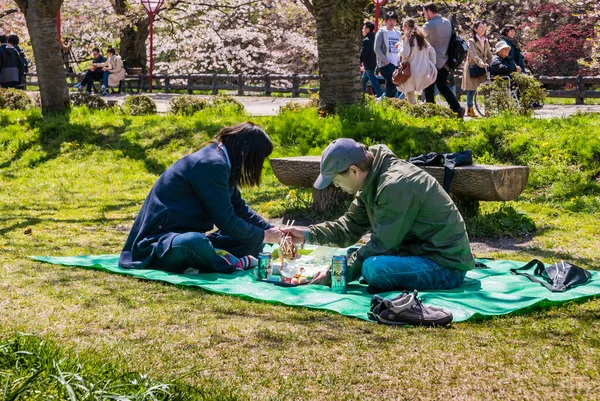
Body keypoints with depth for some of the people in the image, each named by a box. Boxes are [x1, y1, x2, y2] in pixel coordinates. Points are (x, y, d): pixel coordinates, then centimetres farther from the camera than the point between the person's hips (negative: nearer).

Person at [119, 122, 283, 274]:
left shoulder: (220, 162, 9)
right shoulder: (211, 165, -21)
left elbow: (240, 208, 22)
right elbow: (226, 222, -20)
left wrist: (273, 231, 16)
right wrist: (263, 236, -5)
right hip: (160, 242, -10)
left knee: (252, 243, 6)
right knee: (193, 242, -43)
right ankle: (230, 263, -17)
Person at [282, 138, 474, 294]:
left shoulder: (395, 186, -24)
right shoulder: (373, 182, 7)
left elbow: (381, 245, -22)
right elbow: (350, 227, 14)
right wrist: (308, 234, 3)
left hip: (446, 267, -10)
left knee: (373, 268, -30)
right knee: (358, 256, 17)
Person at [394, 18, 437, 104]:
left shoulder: (407, 37, -5)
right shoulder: (421, 37, 16)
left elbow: (404, 53, -15)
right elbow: (432, 52, 15)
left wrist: (400, 45, 3)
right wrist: (432, 64, 20)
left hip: (412, 71, -7)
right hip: (424, 71, 7)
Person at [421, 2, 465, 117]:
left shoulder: (429, 25, -14)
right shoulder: (447, 22, 8)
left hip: (433, 61, -7)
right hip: (445, 61, 7)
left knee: (429, 88, 7)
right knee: (442, 86, 14)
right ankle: (457, 108, 0)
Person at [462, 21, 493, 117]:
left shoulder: (486, 41, 14)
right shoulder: (471, 41, -5)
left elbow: (489, 55, 15)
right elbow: (473, 54, -21)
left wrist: (489, 65, -3)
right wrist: (481, 63, -36)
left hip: (483, 69, 5)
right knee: (471, 90, -4)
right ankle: (469, 110, 5)